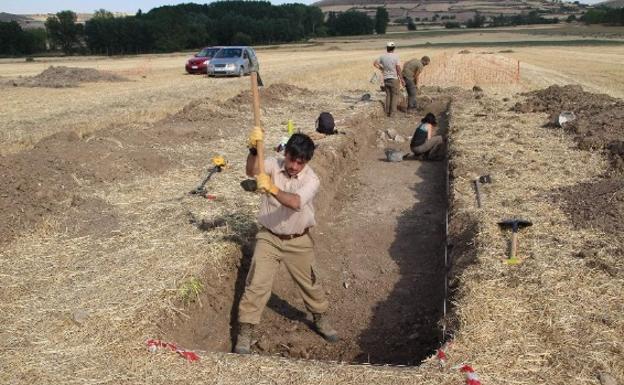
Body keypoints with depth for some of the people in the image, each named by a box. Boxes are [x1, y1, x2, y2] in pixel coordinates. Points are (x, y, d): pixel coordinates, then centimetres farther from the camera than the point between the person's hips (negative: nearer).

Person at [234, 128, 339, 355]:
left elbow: (296, 203, -36)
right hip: (269, 238, 0)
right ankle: (245, 332, 9)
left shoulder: (311, 180, -17)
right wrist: (253, 150, -49)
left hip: (298, 242, 0)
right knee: (256, 285, -4)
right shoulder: (273, 165, -10)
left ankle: (320, 320, 42)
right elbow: (252, 171, -30)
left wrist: (272, 189, -51)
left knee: (310, 283, 17)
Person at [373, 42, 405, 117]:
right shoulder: (395, 56, -12)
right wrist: (401, 78, -6)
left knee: (388, 95, 15)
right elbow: (398, 68, -13)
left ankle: (387, 111, 19)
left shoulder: (382, 56, 0)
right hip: (394, 78, -4)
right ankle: (392, 111, 4)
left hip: (386, 78, 4)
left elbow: (375, 63, 7)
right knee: (395, 95, 6)